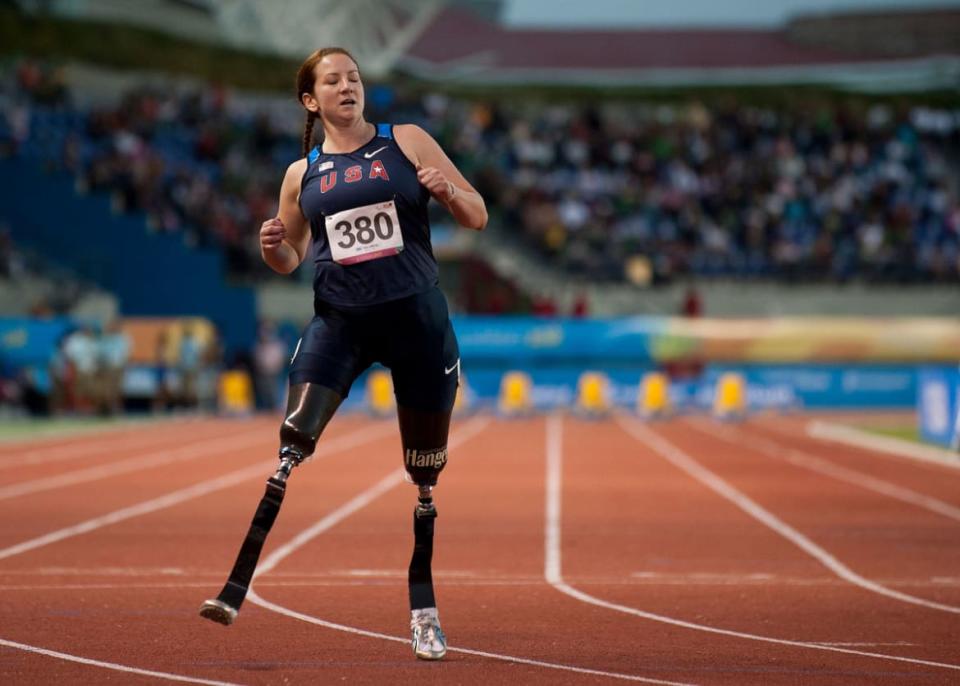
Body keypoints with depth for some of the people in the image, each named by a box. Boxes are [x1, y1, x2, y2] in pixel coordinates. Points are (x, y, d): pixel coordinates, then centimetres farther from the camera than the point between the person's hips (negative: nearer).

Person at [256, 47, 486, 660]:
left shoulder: (407, 143, 5)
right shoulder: (302, 174, 11)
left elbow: (477, 217, 5)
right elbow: (291, 260, 21)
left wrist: (447, 190, -17)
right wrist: (272, 247, -2)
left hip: (416, 317, -1)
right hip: (339, 321, 1)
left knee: (424, 477, 6)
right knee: (293, 443, -19)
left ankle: (425, 613, 20)